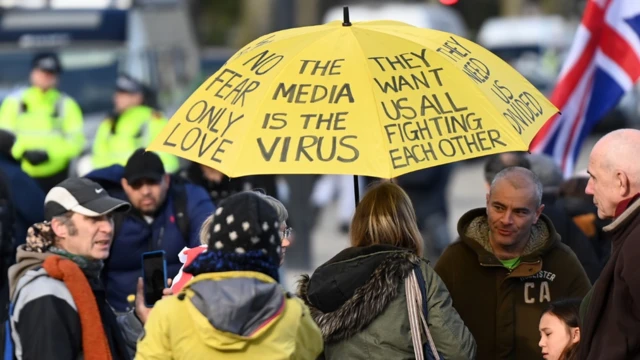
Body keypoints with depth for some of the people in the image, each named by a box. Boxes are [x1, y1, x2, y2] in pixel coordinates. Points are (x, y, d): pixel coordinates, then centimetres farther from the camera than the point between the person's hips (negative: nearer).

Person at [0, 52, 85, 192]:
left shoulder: (66, 104, 2)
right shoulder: (14, 102, 4)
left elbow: (76, 139, -4)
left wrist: (48, 153, -19)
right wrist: (23, 152, -18)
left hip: (56, 177, 0)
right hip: (21, 176, 0)